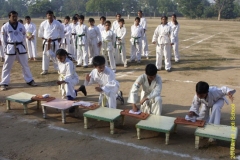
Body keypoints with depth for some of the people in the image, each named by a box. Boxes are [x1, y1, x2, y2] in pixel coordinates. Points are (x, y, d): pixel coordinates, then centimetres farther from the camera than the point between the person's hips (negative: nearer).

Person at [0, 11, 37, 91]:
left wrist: (20, 44, 6)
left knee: (25, 65, 11)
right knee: (7, 66, 3)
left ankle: (30, 80, 24)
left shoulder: (21, 26, 1)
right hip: (10, 48, -2)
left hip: (20, 47, 3)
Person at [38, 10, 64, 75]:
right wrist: (42, 38, 10)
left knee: (55, 56, 0)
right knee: (45, 55, 5)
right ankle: (45, 70, 16)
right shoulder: (43, 23, -3)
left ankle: (59, 69, 15)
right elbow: (40, 31, 15)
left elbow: (62, 30, 9)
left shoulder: (57, 23, -7)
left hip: (54, 42, -2)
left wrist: (60, 38, 8)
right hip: (46, 42, 2)